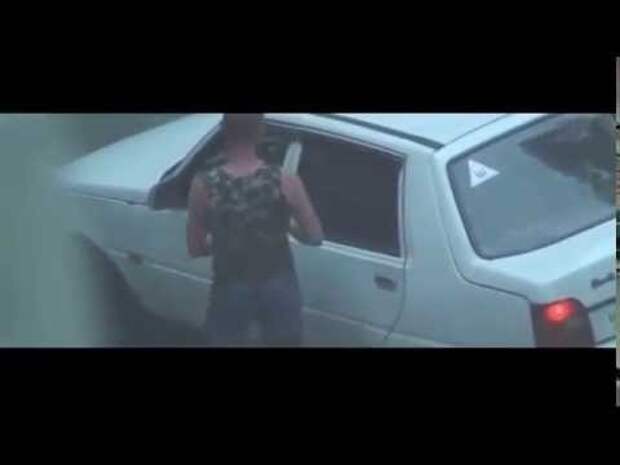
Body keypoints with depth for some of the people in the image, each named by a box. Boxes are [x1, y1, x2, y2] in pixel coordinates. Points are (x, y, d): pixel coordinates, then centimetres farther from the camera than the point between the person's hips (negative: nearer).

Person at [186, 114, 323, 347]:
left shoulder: (204, 185, -18)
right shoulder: (285, 182, -18)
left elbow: (195, 248, -8)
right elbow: (315, 236, -7)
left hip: (231, 289, 0)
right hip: (278, 286, 1)